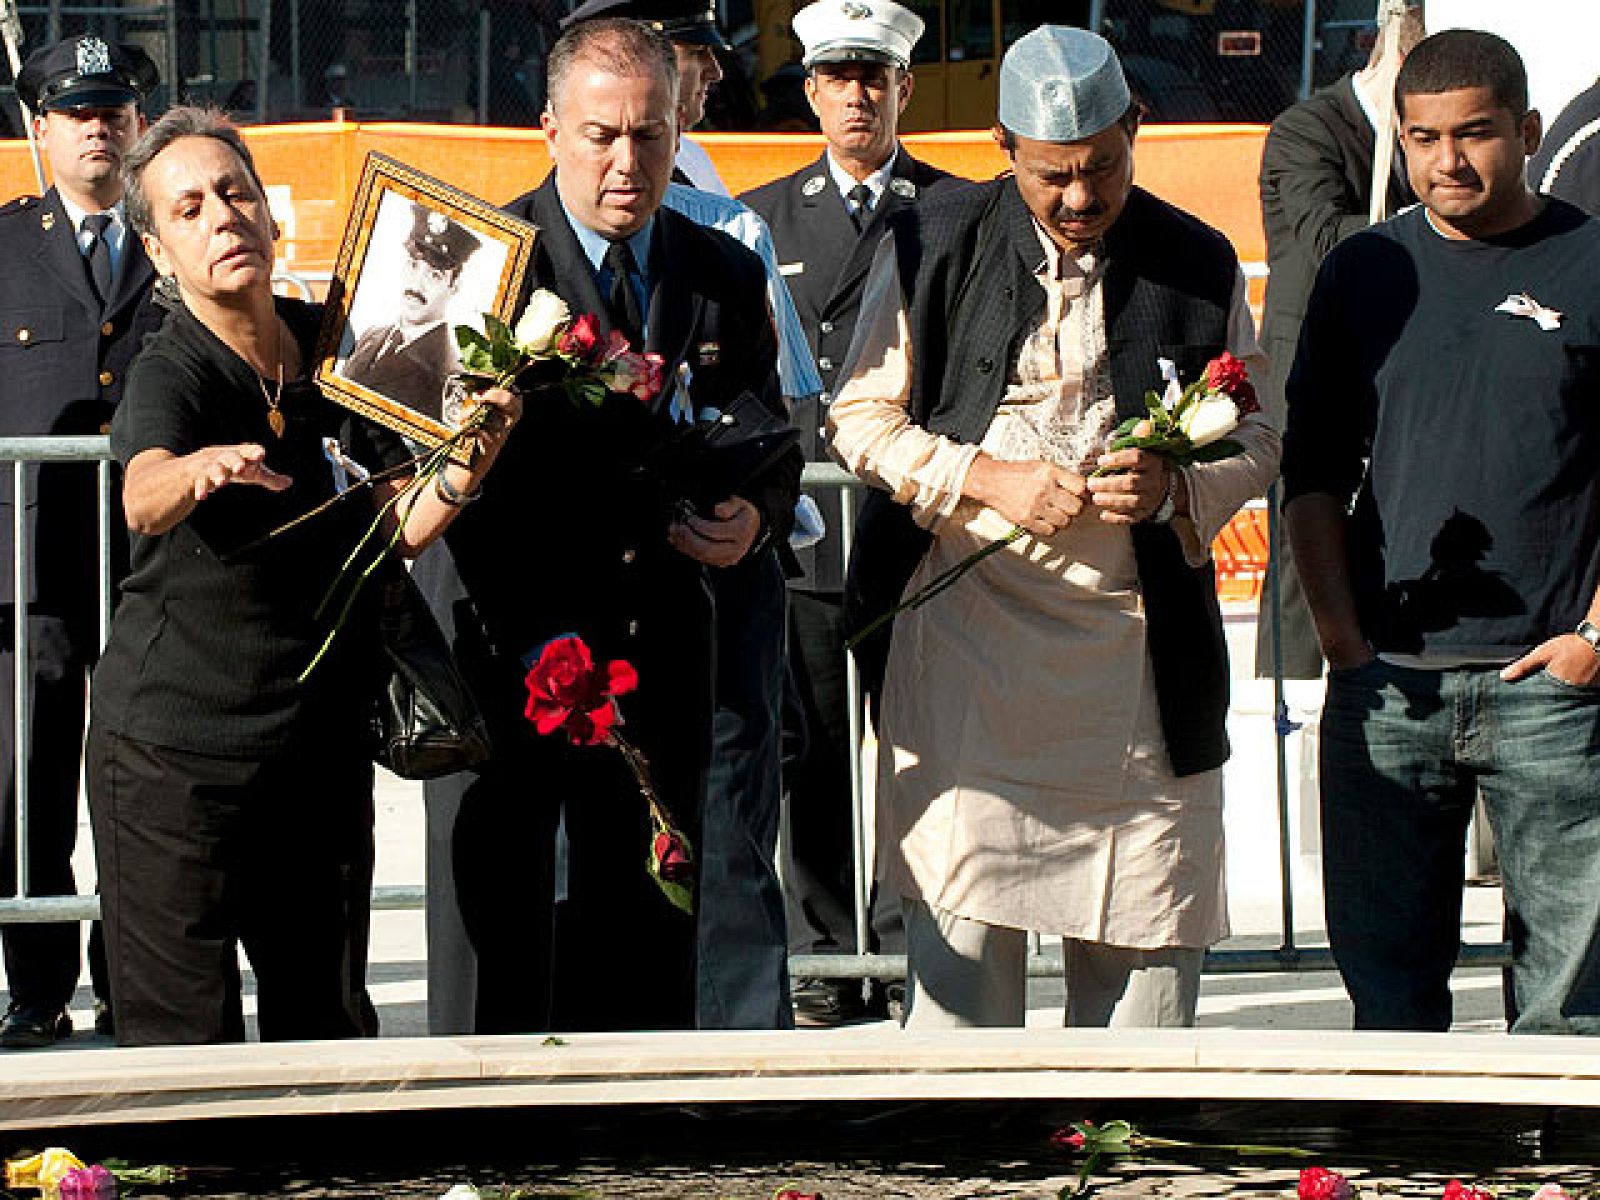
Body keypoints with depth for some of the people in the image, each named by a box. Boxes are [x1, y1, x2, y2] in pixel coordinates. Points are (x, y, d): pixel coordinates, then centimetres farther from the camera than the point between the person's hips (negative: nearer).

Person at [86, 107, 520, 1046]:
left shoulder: (336, 344, 4)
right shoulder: (170, 376, -14)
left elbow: (396, 535, 4)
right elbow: (145, 501, -37)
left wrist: (464, 472, -15)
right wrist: (201, 469, -59)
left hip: (322, 746, 5)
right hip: (174, 749, -5)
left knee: (325, 1030, 9)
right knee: (187, 1049, -5)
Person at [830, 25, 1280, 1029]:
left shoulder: (1199, 265, 7)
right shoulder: (934, 250, 3)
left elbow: (1258, 437, 12)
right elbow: (860, 417, 6)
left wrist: (1175, 487, -10)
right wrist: (987, 481, -10)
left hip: (1138, 634, 1)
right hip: (969, 619, -1)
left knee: (1148, 930, 2)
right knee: (963, 900, -5)